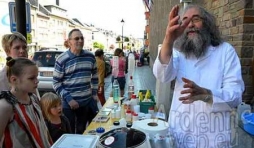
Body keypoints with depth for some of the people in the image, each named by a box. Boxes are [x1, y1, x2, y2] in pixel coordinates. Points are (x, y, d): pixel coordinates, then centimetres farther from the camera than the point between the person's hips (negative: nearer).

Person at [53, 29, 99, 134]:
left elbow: (94, 76, 14)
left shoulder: (90, 56, 2)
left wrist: (94, 93, 9)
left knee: (82, 131, 20)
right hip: (69, 103, -3)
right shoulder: (61, 59, -11)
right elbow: (56, 83, -8)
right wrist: (68, 98, -14)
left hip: (87, 101, 4)